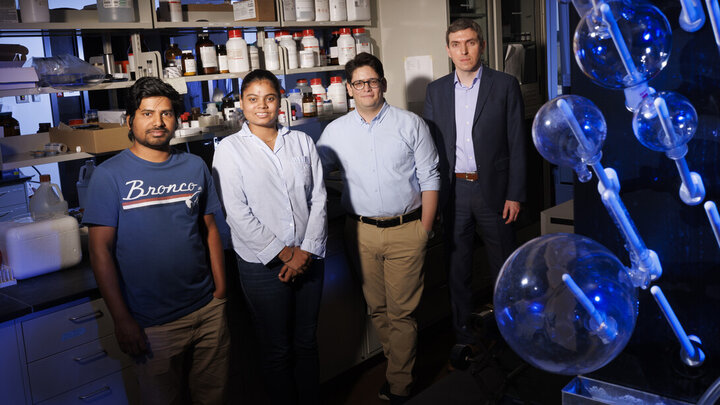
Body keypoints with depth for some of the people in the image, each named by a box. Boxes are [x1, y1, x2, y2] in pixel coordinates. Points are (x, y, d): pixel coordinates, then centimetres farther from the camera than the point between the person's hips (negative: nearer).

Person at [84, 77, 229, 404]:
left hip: (208, 312, 4)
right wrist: (122, 319, -11)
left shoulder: (195, 167, 5)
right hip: (152, 324, -4)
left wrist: (220, 291, 5)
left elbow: (210, 229, 10)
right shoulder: (110, 175, -8)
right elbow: (101, 251, -9)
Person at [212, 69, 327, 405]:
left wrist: (307, 251, -7)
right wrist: (285, 253, -11)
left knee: (307, 343, 15)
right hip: (263, 264, -3)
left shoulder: (302, 142, 7)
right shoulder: (230, 149, -3)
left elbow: (318, 198, 3)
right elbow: (238, 214, -10)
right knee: (277, 350, 9)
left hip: (308, 260, 3)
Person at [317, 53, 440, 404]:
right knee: (377, 308, 13)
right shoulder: (336, 131, 5)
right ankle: (400, 363, 33)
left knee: (401, 311, 2)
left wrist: (424, 229, -4)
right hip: (362, 232, 3)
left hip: (405, 231, -2)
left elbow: (429, 179, 1)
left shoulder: (411, 124, 0)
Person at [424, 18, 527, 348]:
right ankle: (463, 336, 27)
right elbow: (429, 145, 8)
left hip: (493, 190, -2)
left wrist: (515, 195, -8)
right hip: (452, 191, 3)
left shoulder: (505, 86, -2)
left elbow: (517, 144, -3)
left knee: (504, 269, 7)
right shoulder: (436, 90, 6)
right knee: (457, 268, 13)